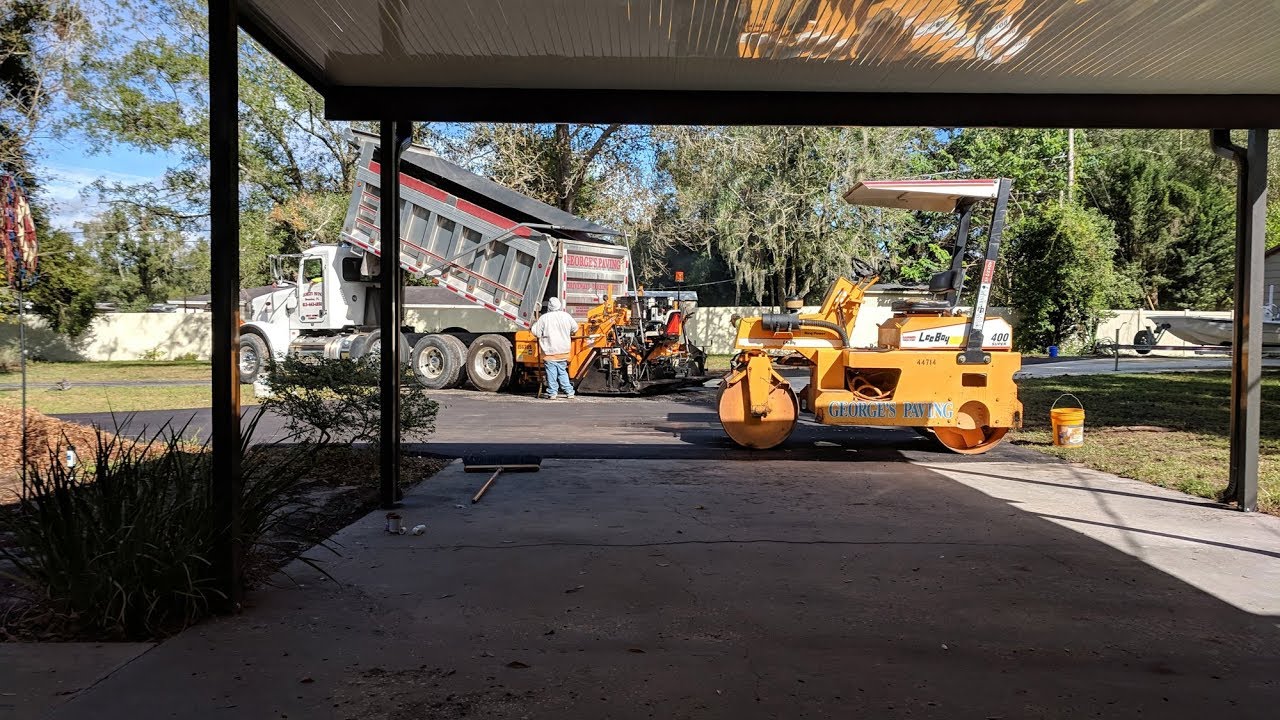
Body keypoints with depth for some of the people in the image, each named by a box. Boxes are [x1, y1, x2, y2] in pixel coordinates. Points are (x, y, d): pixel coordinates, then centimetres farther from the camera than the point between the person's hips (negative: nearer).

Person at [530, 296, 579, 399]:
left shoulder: (544, 318, -9)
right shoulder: (566, 316, 2)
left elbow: (536, 332, -6)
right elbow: (575, 328, 14)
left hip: (550, 351, -4)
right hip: (564, 351, 4)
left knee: (551, 372, 0)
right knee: (563, 372, 14)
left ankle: (552, 393, 0)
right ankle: (569, 392, 14)